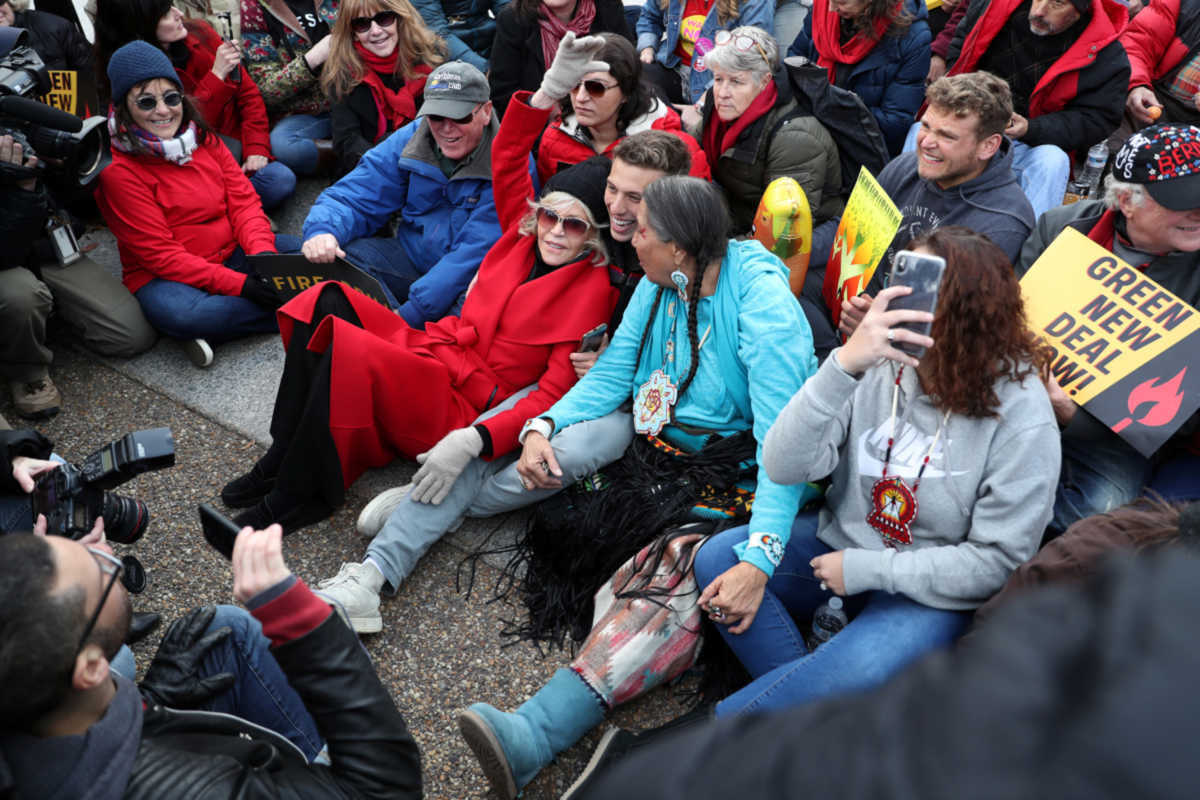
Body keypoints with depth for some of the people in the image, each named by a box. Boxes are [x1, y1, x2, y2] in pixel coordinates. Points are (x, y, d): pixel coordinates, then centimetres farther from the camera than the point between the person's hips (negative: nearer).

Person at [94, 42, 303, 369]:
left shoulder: (204, 140, 7)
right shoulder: (118, 170, -12)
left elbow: (244, 201, 2)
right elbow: (159, 253, -16)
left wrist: (263, 252, -21)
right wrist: (237, 284, -26)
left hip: (232, 255, 6)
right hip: (165, 278, -5)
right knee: (179, 314, -39)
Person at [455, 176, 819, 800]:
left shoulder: (762, 303, -18)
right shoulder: (659, 285, 6)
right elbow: (611, 373, 8)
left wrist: (758, 558, -35)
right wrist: (544, 426, -11)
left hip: (733, 484, -9)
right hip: (653, 460, 9)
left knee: (679, 566, -32)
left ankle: (533, 734, -48)